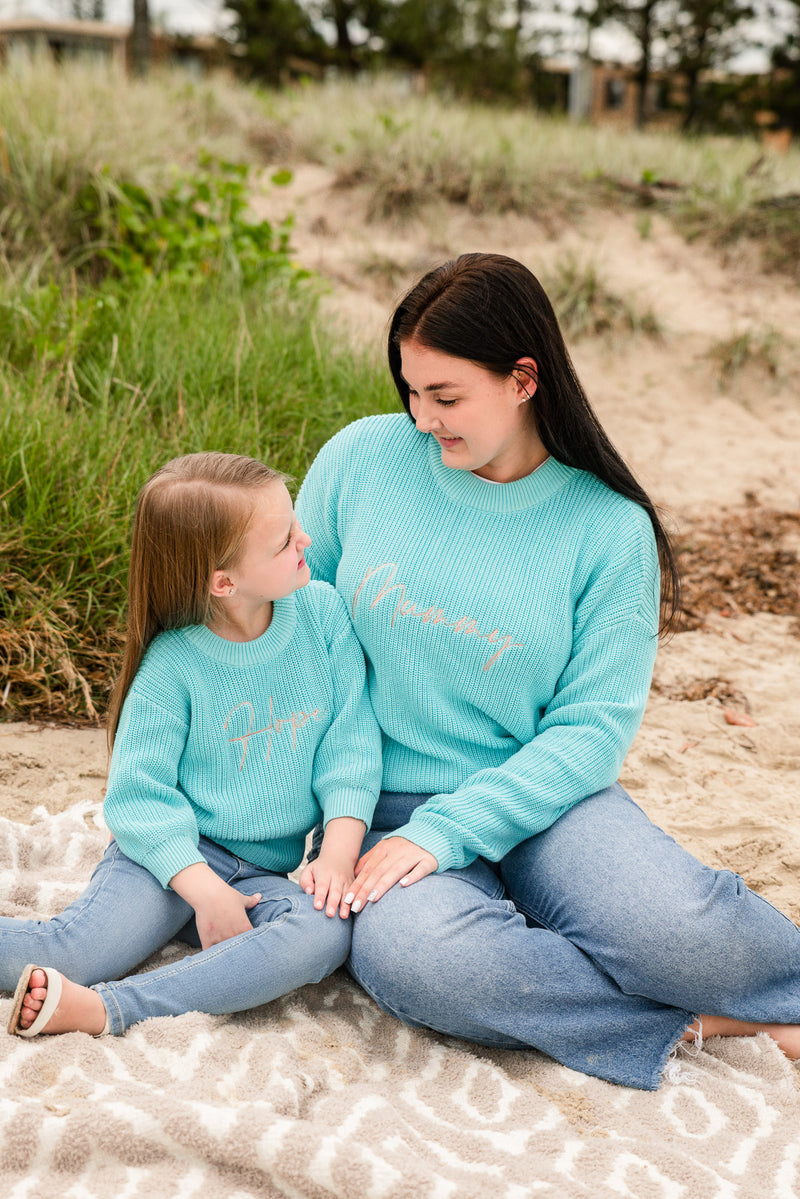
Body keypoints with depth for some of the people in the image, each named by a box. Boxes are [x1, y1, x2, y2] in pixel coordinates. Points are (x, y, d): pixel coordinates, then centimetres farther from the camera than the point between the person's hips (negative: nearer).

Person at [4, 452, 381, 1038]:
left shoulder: (322, 610, -4)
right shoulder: (173, 664, -13)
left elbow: (351, 737, -1)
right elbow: (140, 792, -10)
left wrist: (339, 853, -12)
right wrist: (206, 891, -21)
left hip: (263, 874, 3)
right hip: (173, 852, -3)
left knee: (328, 934, -30)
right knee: (70, 951, -28)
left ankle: (102, 1011, -33)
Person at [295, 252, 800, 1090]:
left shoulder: (609, 529, -6)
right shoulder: (363, 457, -1)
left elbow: (592, 729, -8)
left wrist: (443, 831, -19)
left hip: (538, 798, -1)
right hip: (385, 803, 1)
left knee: (673, 921, -32)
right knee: (414, 956, -34)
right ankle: (690, 1022, -15)